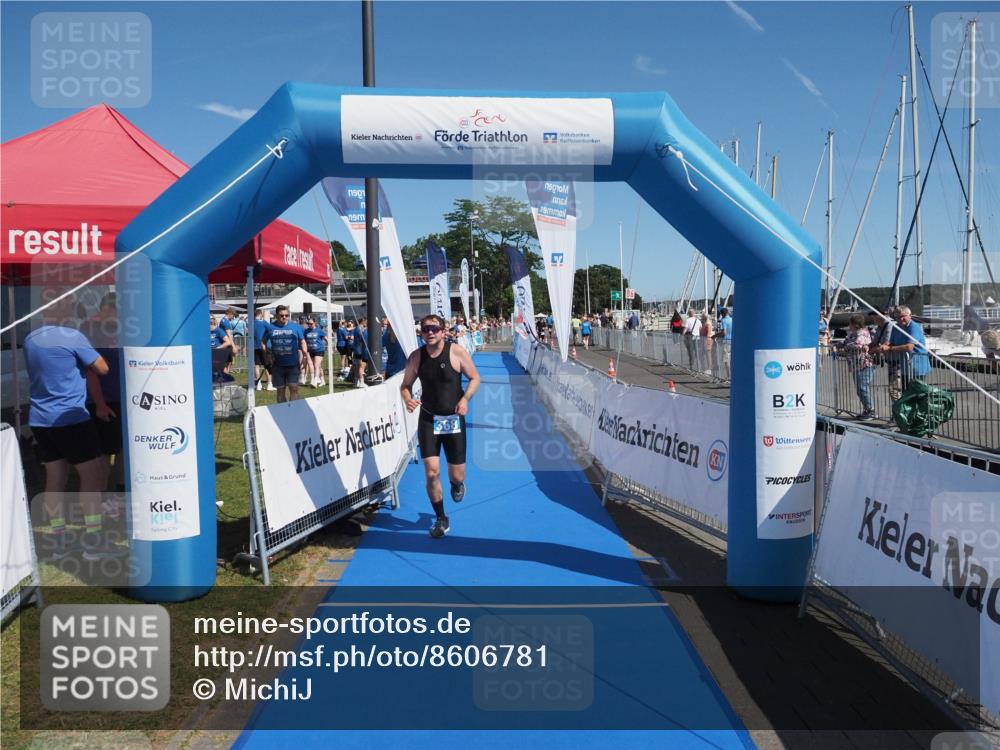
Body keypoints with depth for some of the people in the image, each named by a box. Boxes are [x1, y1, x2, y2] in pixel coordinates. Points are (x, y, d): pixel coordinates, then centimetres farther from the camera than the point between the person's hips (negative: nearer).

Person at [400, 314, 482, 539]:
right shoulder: (416, 357, -4)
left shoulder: (457, 353, -11)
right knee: (431, 472, -8)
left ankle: (457, 484, 46)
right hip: (428, 419, 1)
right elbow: (405, 385, 6)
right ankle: (441, 519, 13)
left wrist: (465, 398, -17)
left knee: (457, 475, 5)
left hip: (454, 419, -1)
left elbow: (475, 378, 0)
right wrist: (408, 400, -16)